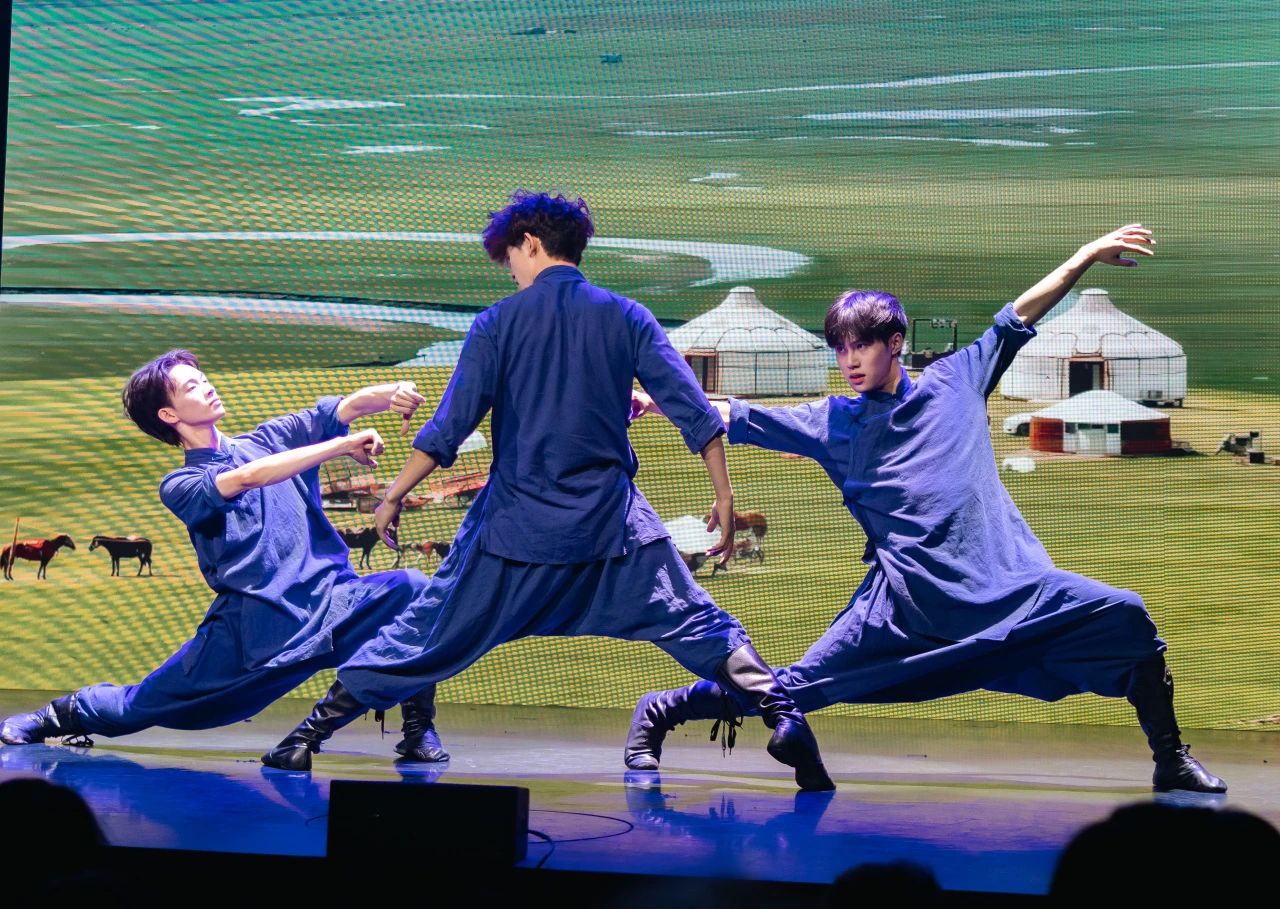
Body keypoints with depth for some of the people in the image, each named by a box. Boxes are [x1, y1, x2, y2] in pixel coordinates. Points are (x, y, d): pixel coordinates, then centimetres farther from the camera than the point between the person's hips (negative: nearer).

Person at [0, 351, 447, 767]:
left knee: (413, 590, -23)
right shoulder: (179, 486, 1)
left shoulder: (270, 439, 12)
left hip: (334, 604, 2)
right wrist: (343, 445, -23)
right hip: (255, 633, -2)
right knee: (142, 706, 2)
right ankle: (60, 716, 35)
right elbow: (248, 477, -18)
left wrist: (395, 393, -24)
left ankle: (417, 729, -9)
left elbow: (352, 406, -1)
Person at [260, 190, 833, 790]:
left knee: (425, 633, 8)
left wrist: (395, 495, 3)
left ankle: (317, 727, 9)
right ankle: (784, 722, -10)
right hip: (613, 524, 1)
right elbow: (696, 414, -2)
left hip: (515, 526, -1)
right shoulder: (626, 318, 2)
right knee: (697, 628, 6)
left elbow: (449, 427, -6)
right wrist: (724, 498, 3)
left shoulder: (498, 323, -3)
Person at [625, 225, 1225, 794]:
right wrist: (654, 401, -2)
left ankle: (1170, 761, 6)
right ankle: (658, 714, 8)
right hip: (907, 604, -2)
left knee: (1126, 618, -9)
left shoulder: (953, 384, 12)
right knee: (797, 689, -9)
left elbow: (1017, 319, 18)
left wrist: (1088, 256, 16)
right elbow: (735, 418, 7)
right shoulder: (832, 422, 9)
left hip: (1012, 588, 2)